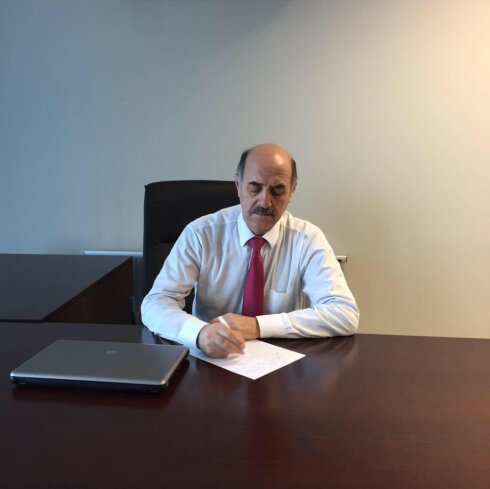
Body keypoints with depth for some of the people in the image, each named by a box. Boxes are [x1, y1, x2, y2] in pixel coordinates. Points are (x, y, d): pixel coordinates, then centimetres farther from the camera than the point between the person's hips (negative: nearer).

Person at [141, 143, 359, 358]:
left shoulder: (308, 239, -6)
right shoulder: (200, 233, -7)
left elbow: (345, 315, -15)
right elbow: (155, 304, -12)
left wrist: (258, 326, -24)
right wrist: (201, 332, -34)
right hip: (211, 360, 0)